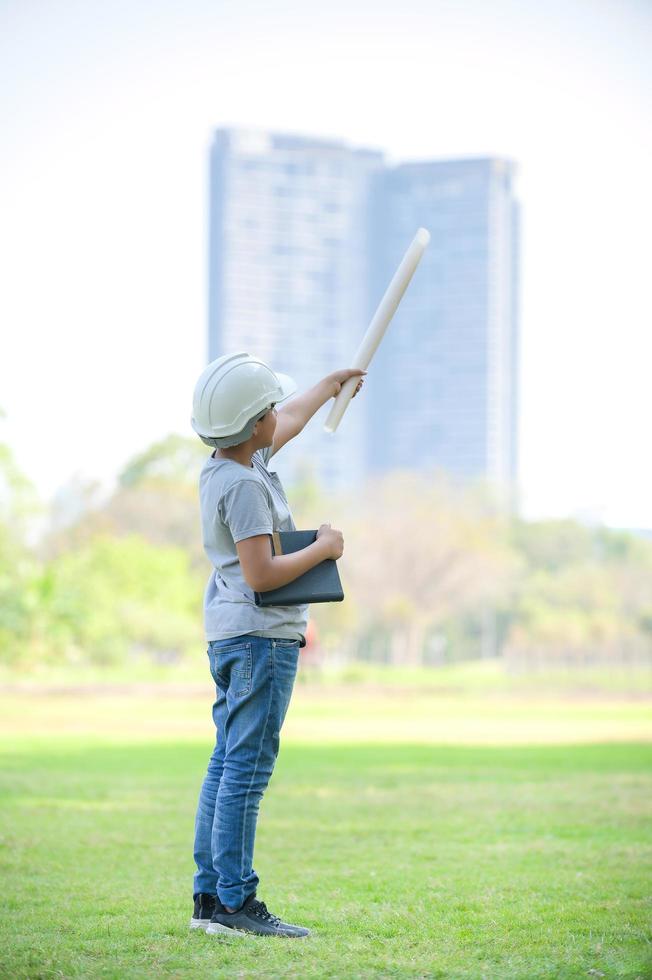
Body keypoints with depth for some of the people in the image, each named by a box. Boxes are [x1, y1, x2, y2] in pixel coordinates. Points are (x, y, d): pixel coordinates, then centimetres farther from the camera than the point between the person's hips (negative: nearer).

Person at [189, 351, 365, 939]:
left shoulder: (227, 464, 12)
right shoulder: (245, 484, -17)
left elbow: (286, 426, 31)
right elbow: (260, 574, -22)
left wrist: (329, 387, 45)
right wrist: (322, 549, -9)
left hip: (229, 636, 10)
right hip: (261, 636, -10)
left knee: (226, 767, 11)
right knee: (246, 770, -10)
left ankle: (210, 898, 14)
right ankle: (234, 902, -10)